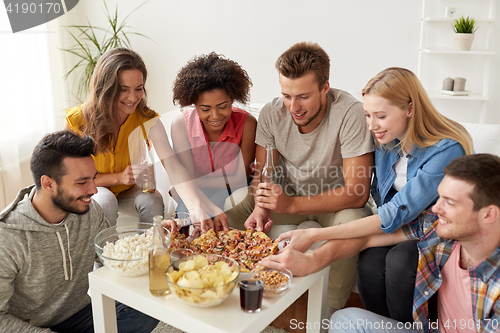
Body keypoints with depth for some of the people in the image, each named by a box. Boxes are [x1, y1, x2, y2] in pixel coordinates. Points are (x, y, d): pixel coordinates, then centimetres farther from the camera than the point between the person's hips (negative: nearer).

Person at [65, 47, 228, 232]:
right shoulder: (78, 120, -21)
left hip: (129, 192, 1)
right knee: (105, 200, -33)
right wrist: (119, 177, -27)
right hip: (92, 191, -1)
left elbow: (173, 168, -34)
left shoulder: (148, 121, -19)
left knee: (153, 200, -28)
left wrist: (197, 208, -51)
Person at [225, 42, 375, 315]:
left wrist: (292, 204, -38)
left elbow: (356, 193, -29)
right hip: (287, 197, 4)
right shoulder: (271, 113, -13)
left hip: (335, 201, -3)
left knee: (353, 221, -38)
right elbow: (263, 172, -4)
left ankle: (329, 313, -14)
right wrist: (260, 208, -27)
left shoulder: (350, 114, -27)